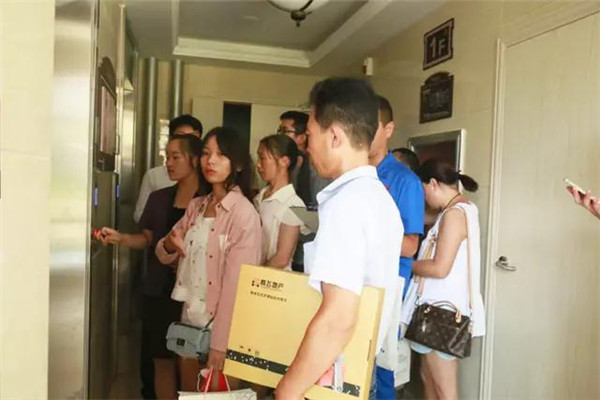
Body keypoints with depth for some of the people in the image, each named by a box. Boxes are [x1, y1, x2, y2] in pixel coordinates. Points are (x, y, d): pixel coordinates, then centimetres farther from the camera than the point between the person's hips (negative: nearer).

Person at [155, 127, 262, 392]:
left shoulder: (244, 213, -16)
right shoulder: (196, 206, 6)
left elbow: (236, 283, -18)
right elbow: (165, 256, 12)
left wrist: (220, 342, -18)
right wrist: (169, 244, -11)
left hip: (221, 325, -6)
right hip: (189, 320, 6)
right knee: (188, 393, 20)